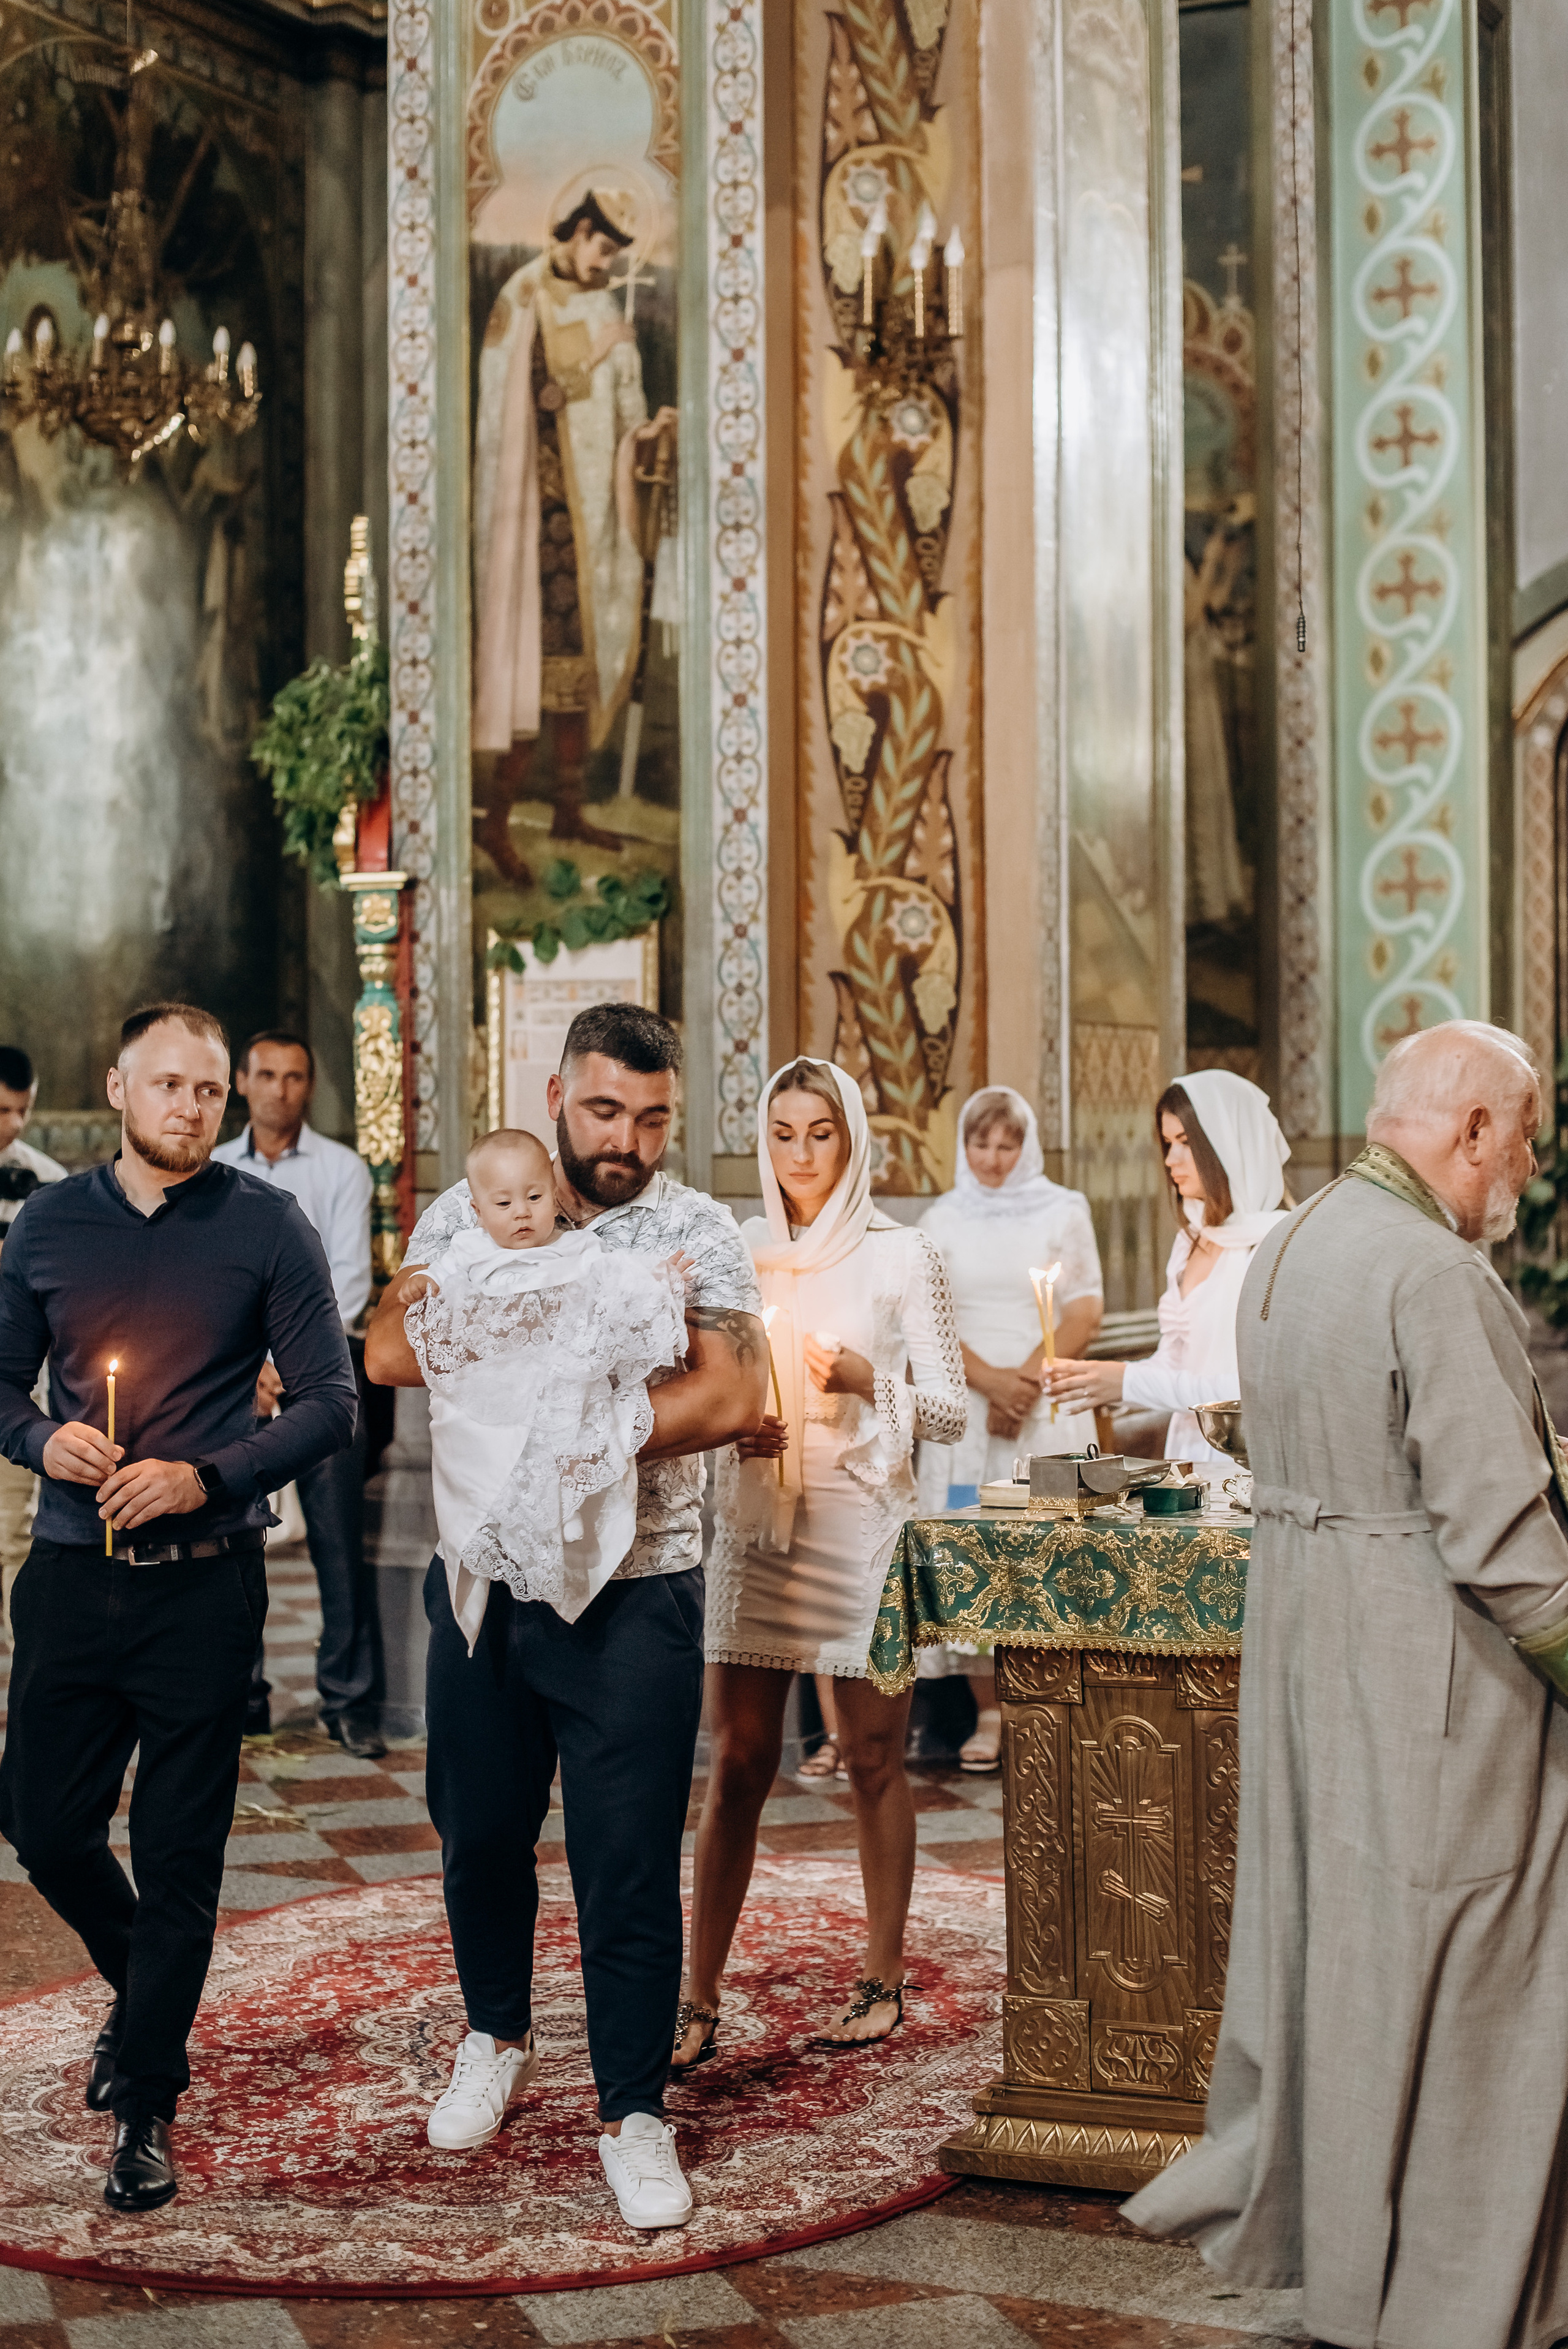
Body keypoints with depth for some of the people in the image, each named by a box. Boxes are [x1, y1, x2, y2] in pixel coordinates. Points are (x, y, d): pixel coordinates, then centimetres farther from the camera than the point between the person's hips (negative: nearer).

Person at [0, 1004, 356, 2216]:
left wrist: (206, 1479, -16)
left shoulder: (266, 1227, -3)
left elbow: (331, 1403, -4)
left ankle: (148, 2107, 16)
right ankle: (143, 1992, 40)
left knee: (179, 1857, 2)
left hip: (202, 1582, -3)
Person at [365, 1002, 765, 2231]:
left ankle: (634, 2111, 14)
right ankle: (498, 2036, 40)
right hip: (485, 1581, 3)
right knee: (479, 1831, 16)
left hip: (633, 1597, -3)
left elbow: (733, 1397, -17)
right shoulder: (471, 1209, 5)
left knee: (630, 1862, 0)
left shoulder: (698, 1232, -3)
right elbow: (389, 1352, -9)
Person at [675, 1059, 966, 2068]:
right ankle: (699, 1999, 4)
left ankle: (883, 1980, 19)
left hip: (862, 1526, -2)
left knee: (875, 1760, 6)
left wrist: (870, 1379, -16)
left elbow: (952, 1409, 0)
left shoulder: (903, 1256, 0)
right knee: (738, 1765, 1)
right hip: (755, 1527, 2)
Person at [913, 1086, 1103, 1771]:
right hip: (964, 1405, 1)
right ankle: (988, 1713, 0)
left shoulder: (1063, 1213, 6)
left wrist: (1025, 1380, -12)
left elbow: (1085, 1310, -1)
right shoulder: (941, 1222, 10)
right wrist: (990, 1380, -12)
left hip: (1049, 1408, -1)